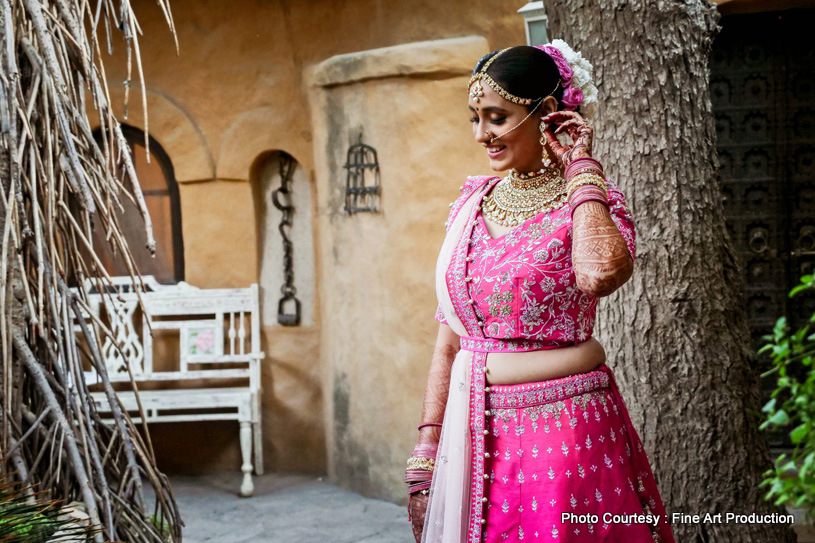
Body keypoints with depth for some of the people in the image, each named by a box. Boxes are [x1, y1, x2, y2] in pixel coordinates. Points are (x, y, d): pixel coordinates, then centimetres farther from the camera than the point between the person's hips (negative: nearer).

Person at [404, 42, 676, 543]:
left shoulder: (592, 202, -5)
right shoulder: (473, 203, 9)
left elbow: (601, 272, -31)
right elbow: (450, 338, 10)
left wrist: (580, 167, -16)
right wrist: (425, 456, 6)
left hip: (558, 428, -5)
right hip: (475, 430, 5)